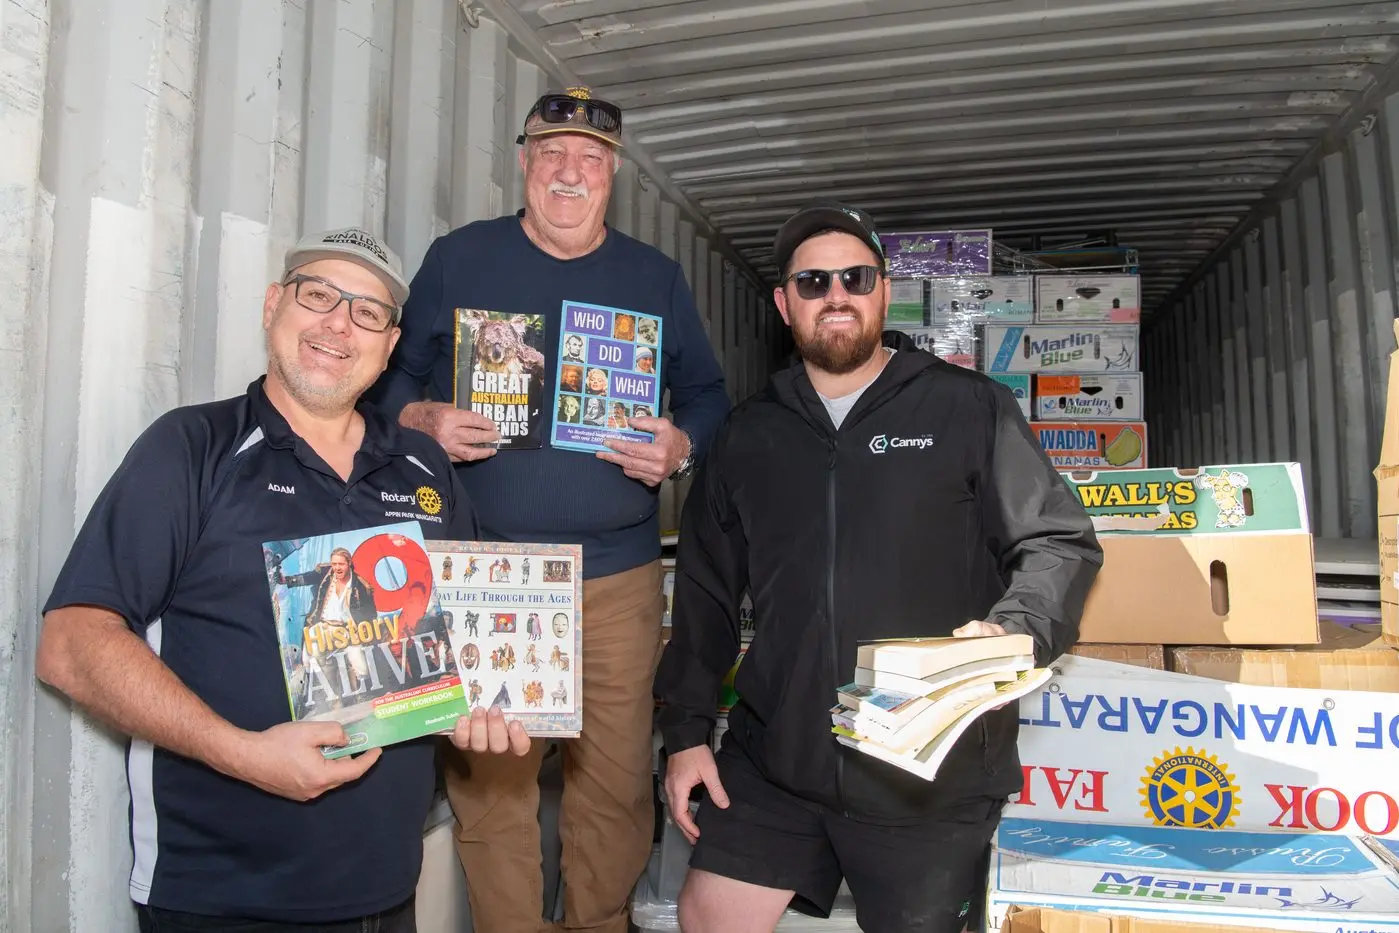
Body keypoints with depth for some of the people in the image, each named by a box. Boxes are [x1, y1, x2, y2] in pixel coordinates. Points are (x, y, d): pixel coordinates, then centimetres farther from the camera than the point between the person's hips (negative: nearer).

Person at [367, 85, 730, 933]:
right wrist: (422, 420, -12)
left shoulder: (656, 277, 10)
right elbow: (392, 375, 10)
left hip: (617, 576, 1)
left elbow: (707, 397, 12)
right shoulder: (458, 259, 7)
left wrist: (680, 447, -9)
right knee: (488, 783, 6)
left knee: (617, 782, 7)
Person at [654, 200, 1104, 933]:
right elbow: (705, 593, 12)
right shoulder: (746, 436, 10)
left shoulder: (968, 408, -1)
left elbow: (1060, 542, -2)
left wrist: (1012, 630, -22)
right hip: (774, 758, 3)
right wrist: (686, 730, 8)